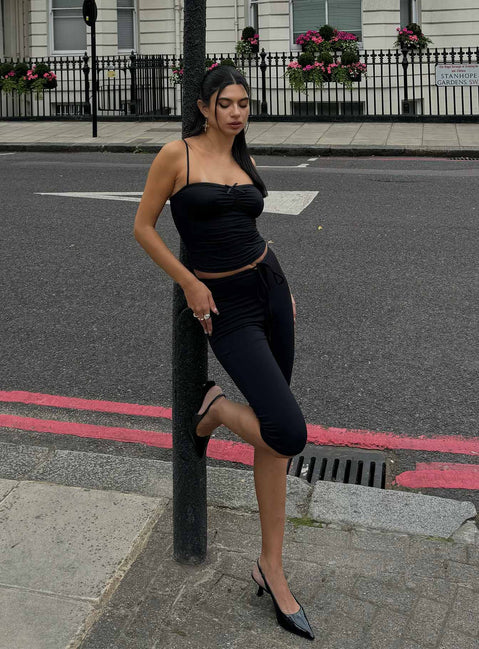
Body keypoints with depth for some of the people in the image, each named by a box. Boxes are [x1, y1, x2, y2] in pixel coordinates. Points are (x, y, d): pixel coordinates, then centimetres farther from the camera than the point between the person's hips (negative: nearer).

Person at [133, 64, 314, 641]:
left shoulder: (243, 160, 11)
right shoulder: (177, 154, -6)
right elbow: (143, 227, -3)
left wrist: (282, 289, 15)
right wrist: (190, 285, -8)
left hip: (268, 288, 6)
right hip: (226, 309, -6)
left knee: (273, 434, 8)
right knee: (287, 433, -18)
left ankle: (271, 567, 19)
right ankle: (216, 410, 17)